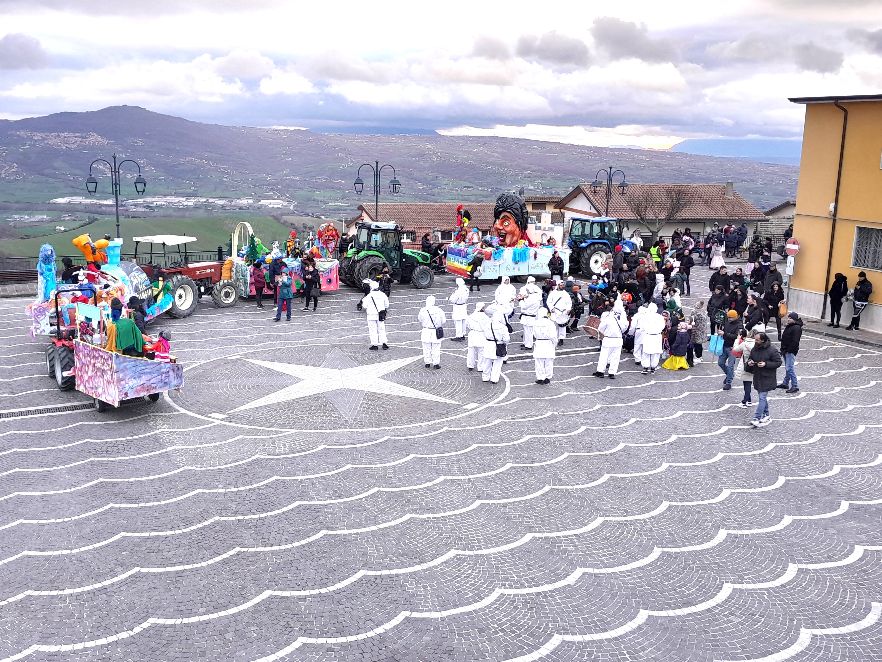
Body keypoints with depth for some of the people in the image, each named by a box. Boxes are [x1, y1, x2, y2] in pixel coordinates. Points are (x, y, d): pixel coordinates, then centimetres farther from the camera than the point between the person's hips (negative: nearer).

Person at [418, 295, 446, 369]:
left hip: (426, 331, 0)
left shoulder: (423, 310, -11)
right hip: (436, 332, 0)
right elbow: (443, 321, -3)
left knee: (426, 348, 15)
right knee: (436, 349, 11)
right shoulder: (439, 310, -12)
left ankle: (427, 363, 22)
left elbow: (420, 320, 3)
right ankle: (436, 364, 15)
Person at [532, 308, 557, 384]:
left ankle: (540, 378, 11)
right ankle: (547, 378, 18)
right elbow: (554, 336, -9)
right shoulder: (550, 323, -11)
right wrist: (555, 345, 5)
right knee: (548, 363, 11)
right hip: (548, 344, -1)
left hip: (538, 344, 1)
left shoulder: (536, 323, -4)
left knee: (539, 363, 9)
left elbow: (534, 335, 5)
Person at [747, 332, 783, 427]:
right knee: (762, 397, 17)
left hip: (767, 379, -7)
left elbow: (778, 362, -11)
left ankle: (756, 418, -13)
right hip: (757, 377, 7)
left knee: (762, 397, -10)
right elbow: (750, 358, 20)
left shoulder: (772, 351, -14)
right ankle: (766, 415, 32)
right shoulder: (754, 349, 6)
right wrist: (749, 362, -5)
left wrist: (766, 364, -22)